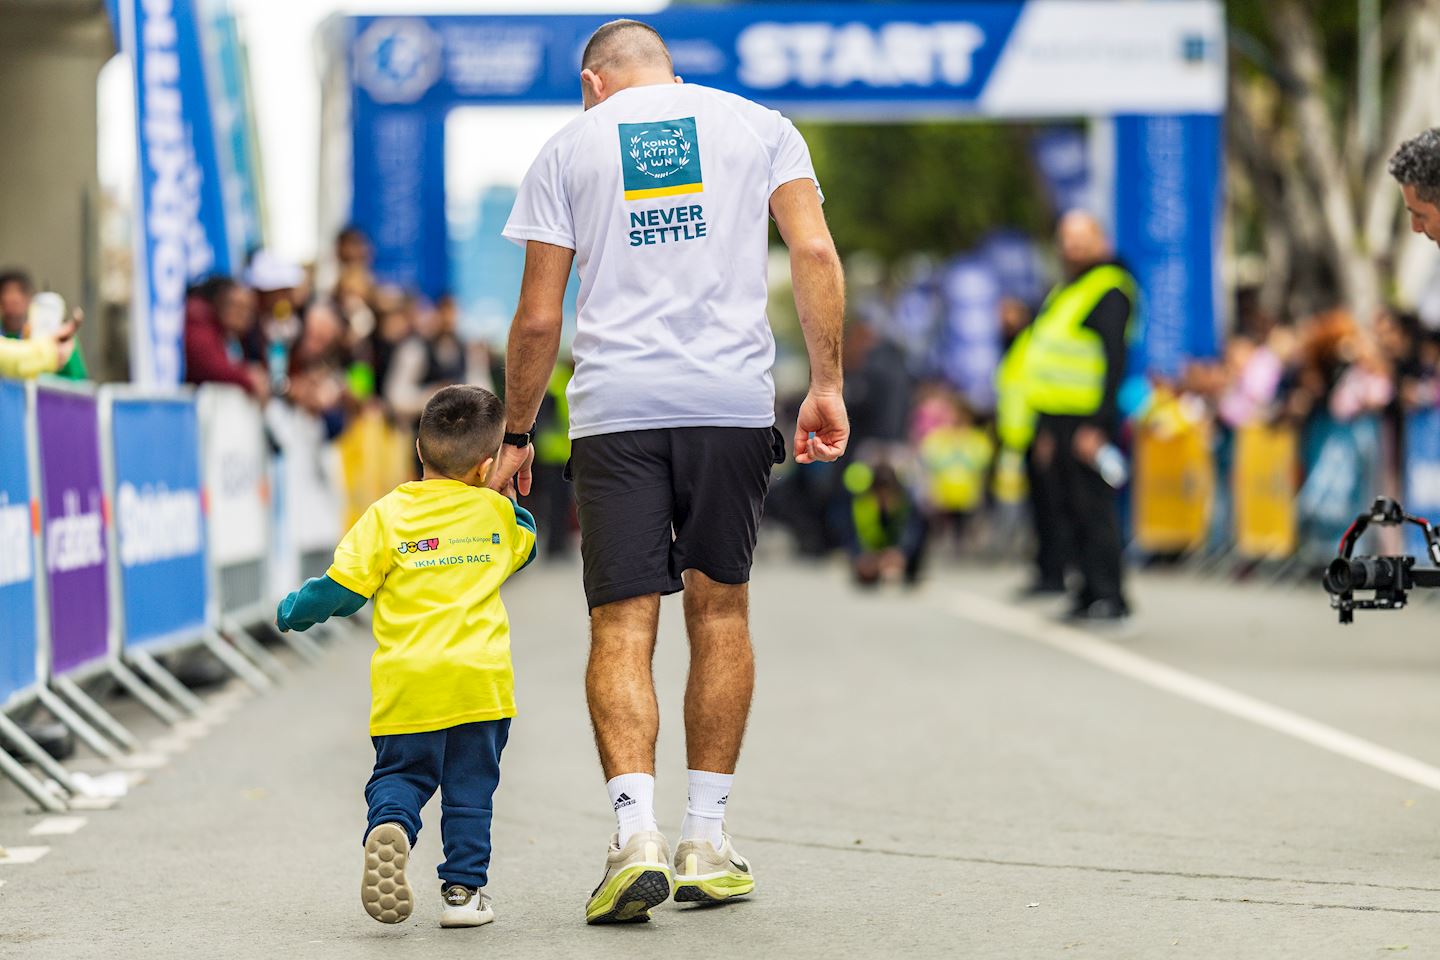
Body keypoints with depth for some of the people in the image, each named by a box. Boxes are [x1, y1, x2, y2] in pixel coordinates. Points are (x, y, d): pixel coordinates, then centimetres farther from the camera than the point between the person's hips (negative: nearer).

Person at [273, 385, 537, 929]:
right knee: (470, 787, 11)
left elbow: (342, 587, 1)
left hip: (407, 682, -1)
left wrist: (294, 611, 18)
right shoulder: (498, 513, 6)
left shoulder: (387, 515, -1)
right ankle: (463, 890, 9)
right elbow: (526, 542, 30)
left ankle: (389, 828, -20)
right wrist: (506, 492, 39)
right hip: (480, 679, 1)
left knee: (399, 775, 10)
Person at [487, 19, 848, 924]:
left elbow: (538, 319, 7)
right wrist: (827, 387, 3)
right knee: (720, 611, 12)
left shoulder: (569, 147, 11)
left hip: (615, 408, -1)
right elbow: (816, 255, 1)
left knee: (622, 626, -1)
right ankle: (707, 840, 14)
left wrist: (517, 434, 16)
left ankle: (637, 831, -17)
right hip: (733, 400, 1)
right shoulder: (758, 125, 13)